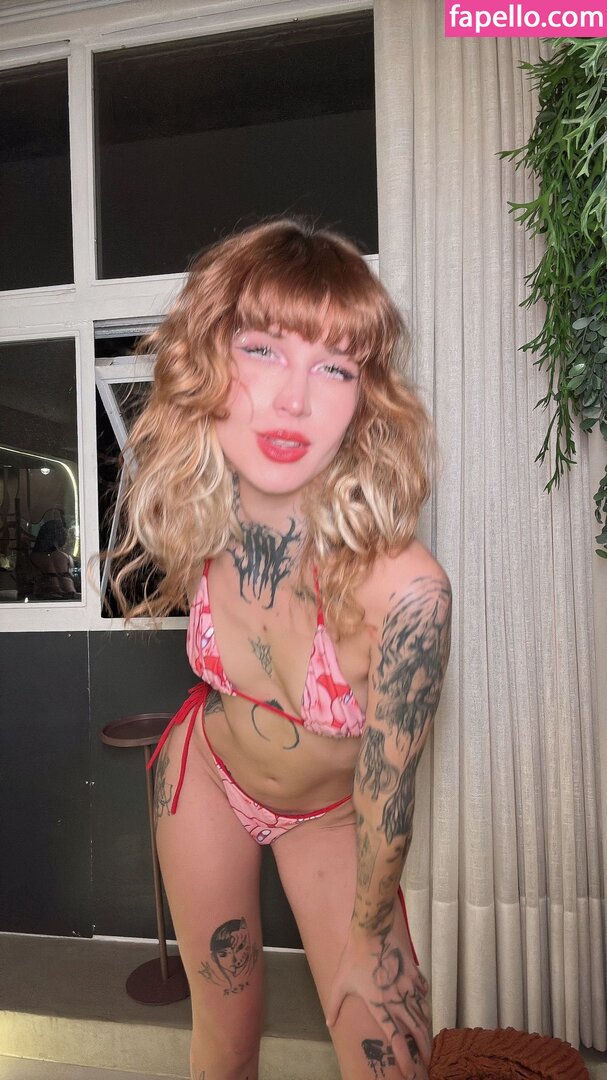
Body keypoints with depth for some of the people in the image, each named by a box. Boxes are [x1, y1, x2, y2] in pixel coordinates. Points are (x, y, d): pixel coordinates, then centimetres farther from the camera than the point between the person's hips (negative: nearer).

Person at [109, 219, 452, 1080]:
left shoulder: (403, 589, -38)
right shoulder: (196, 521, -24)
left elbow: (384, 798, -23)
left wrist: (367, 937, -6)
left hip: (328, 815, -2)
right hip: (204, 771, 3)